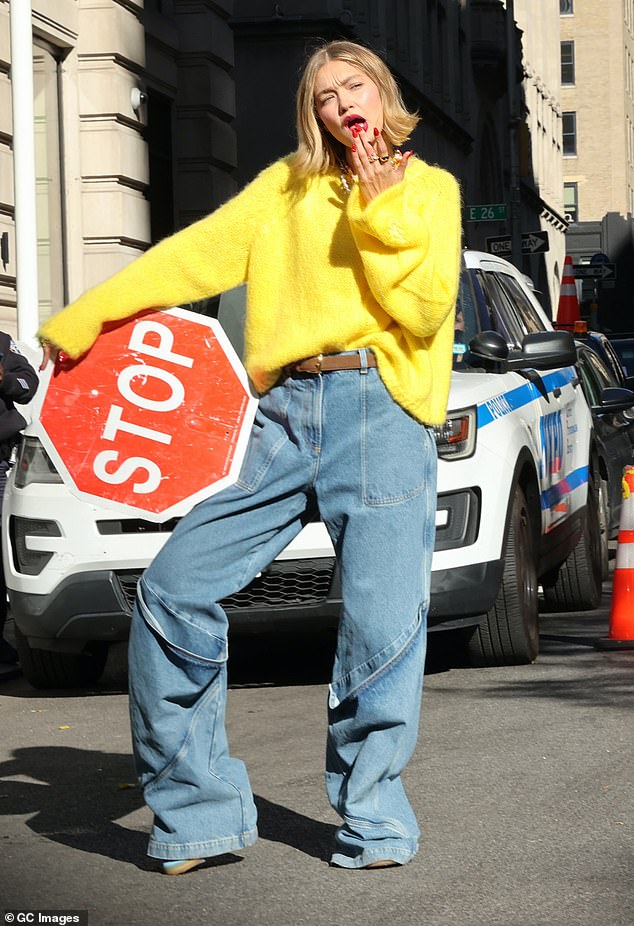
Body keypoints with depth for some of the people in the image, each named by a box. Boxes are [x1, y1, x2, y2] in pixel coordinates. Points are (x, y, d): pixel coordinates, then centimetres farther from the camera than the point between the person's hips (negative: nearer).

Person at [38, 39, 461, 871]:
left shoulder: (429, 189, 13)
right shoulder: (287, 186, 20)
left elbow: (425, 310, 1)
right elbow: (198, 254, 15)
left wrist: (379, 213, -5)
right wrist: (82, 321, 11)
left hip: (380, 408, -3)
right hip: (285, 413, 3)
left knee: (383, 624, -9)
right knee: (176, 587, -8)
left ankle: (372, 817, 8)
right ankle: (198, 810, 0)